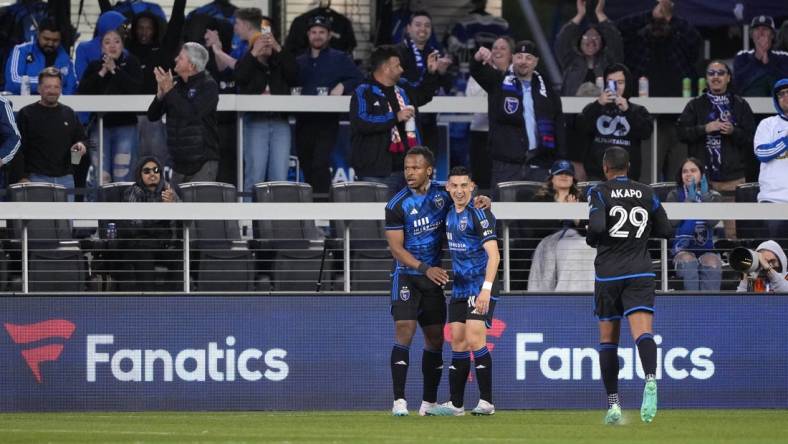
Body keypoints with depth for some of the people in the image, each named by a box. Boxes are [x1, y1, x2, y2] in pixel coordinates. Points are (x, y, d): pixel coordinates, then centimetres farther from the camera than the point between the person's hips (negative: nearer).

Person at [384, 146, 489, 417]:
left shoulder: (443, 195, -1)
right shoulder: (397, 205, -11)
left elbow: (466, 200, 16)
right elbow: (396, 248, -12)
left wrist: (482, 202, -9)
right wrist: (425, 269, -23)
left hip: (433, 277, 4)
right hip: (407, 275, -4)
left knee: (435, 339, 8)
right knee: (404, 332, -17)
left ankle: (429, 402, 18)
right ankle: (399, 401, -18)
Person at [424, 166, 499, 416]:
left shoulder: (478, 214, -14)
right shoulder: (451, 214, 11)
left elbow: (493, 254, -20)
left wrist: (486, 288, -27)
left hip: (480, 286, -8)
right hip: (460, 287, 8)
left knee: (475, 340, -15)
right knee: (458, 342, 7)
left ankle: (486, 402, -10)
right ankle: (455, 404, 11)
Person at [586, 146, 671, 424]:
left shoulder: (599, 193, -2)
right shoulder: (646, 194, 8)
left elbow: (596, 227, -17)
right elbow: (665, 230, 13)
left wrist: (591, 240, 4)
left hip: (608, 274, -1)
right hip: (640, 274, 1)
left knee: (608, 339, 12)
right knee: (643, 331, -14)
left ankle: (613, 404, 11)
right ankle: (651, 379, -44)